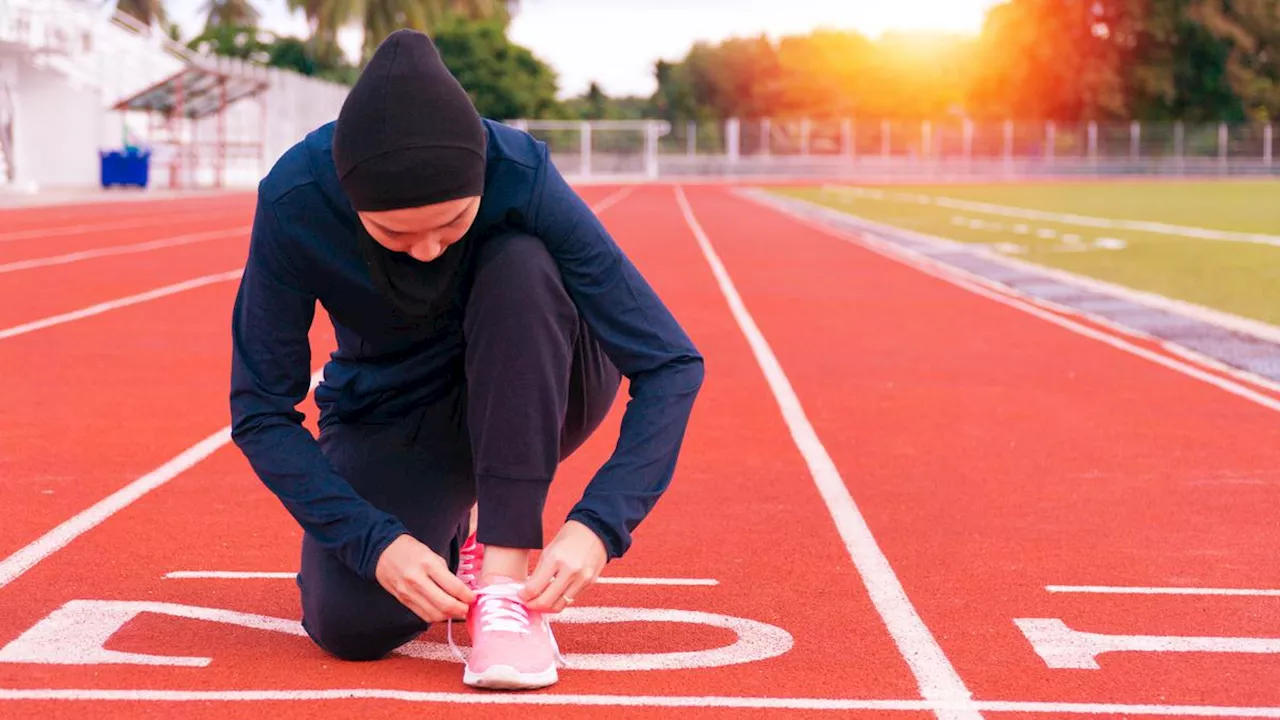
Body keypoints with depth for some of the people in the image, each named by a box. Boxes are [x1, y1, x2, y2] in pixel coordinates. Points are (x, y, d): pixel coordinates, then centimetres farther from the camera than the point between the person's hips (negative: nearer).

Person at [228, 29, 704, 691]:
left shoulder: (521, 177, -30)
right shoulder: (293, 202, -27)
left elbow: (669, 365, -26)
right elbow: (261, 411, -18)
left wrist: (597, 526, -38)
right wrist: (375, 542, -30)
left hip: (532, 401, 0)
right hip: (388, 422, 1)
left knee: (519, 266, -33)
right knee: (350, 624, -25)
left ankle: (505, 568, -25)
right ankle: (451, 546, 10)